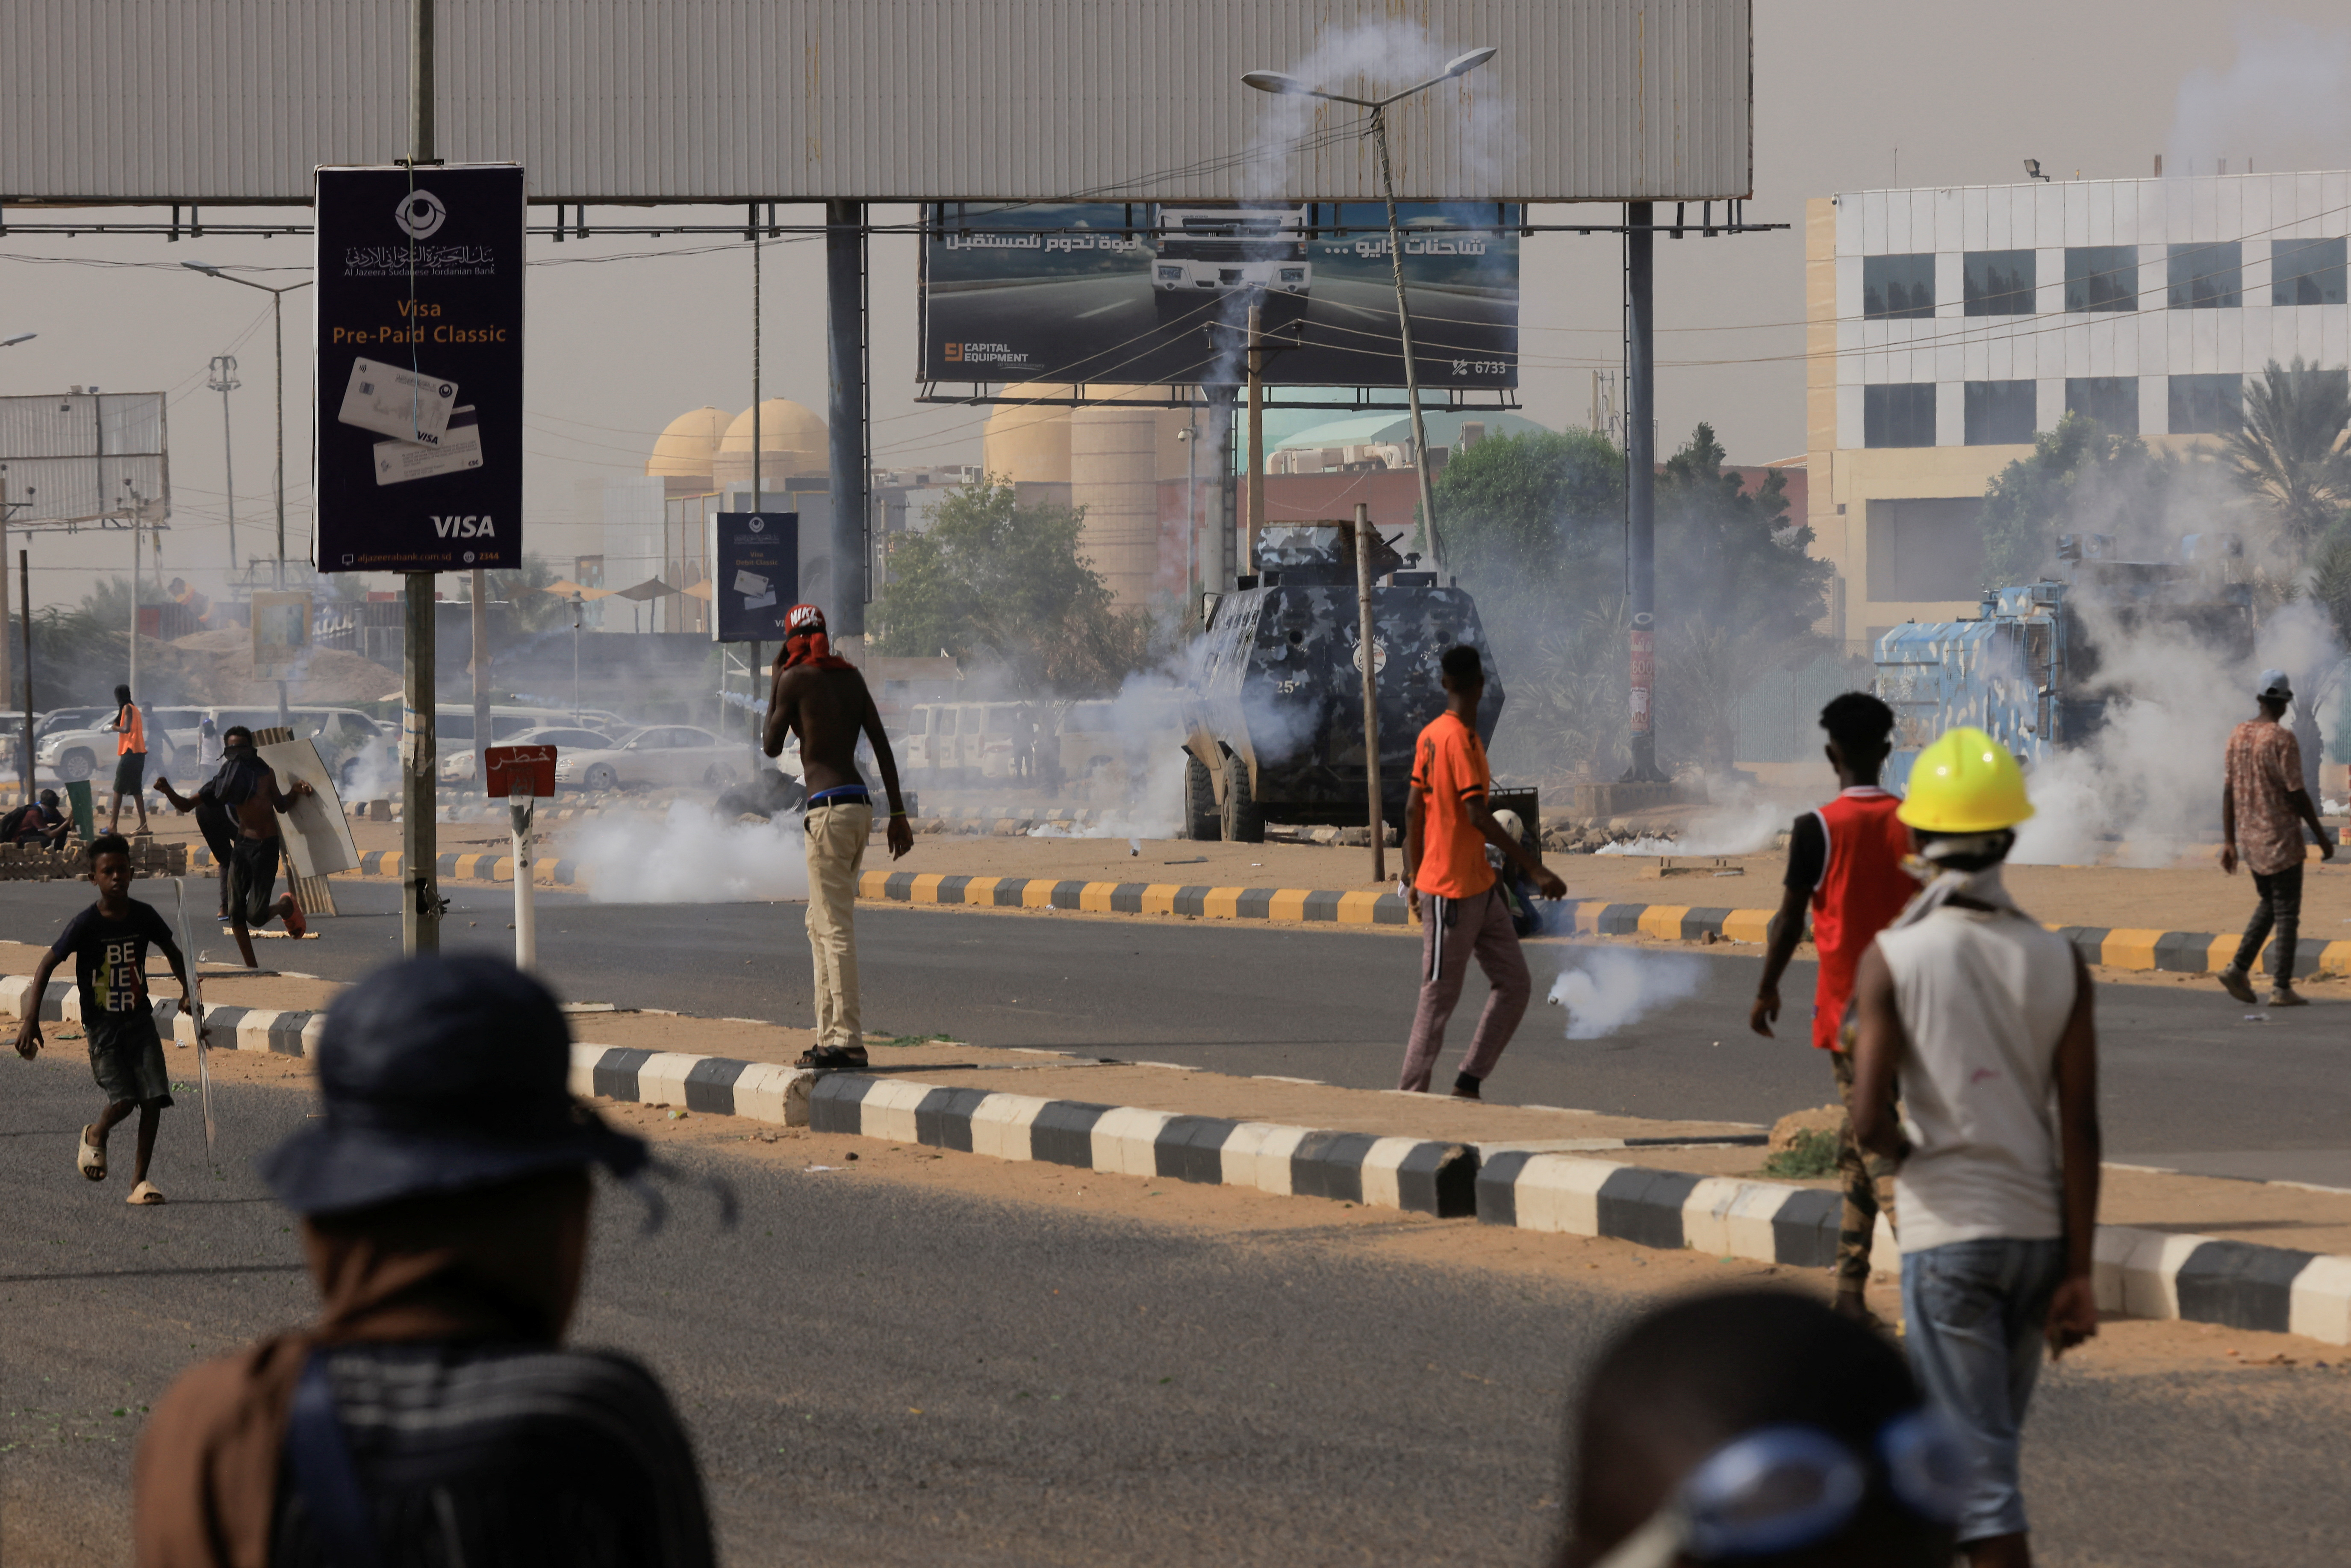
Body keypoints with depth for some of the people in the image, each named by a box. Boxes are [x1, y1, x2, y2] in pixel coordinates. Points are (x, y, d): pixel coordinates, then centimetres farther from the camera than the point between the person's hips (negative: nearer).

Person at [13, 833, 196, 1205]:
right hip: (101, 1025, -4)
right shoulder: (86, 925, -14)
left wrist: (187, 990, 7)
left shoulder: (144, 916, -2)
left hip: (140, 1020, 4)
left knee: (154, 1099, -8)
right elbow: (47, 964, -10)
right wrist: (31, 1020, -17)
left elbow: (171, 950, 17)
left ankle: (140, 1179, 5)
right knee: (123, 1099, -17)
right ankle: (95, 1136, 18)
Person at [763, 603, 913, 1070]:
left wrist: (774, 682, 12)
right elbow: (883, 747, 12)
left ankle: (848, 1040, -14)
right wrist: (898, 814, 15)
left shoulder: (795, 679, -6)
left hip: (828, 808, -8)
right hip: (861, 804, 8)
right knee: (820, 925, 17)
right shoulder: (850, 676, 14)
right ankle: (829, 1035, 18)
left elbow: (772, 747, 3)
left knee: (836, 927, -10)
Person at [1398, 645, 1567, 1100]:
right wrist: (1534, 868, -23)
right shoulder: (1460, 740, -18)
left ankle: (1468, 1086, 10)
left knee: (1514, 986, 8)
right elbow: (1478, 817, -24)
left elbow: (1413, 810, 15)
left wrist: (1416, 877, 22)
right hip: (1451, 892, -9)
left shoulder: (1432, 735, 9)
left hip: (1479, 887, 9)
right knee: (1439, 999, -3)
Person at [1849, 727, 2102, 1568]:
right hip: (2040, 1228, 4)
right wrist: (2078, 1273, -1)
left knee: (1977, 1462, -4)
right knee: (1989, 1431, 22)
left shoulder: (1893, 959, -11)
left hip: (1947, 1232, -4)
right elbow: (2079, 1127, -5)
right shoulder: (2058, 962, -2)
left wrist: (1915, 1157, 5)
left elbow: (1869, 1121, -18)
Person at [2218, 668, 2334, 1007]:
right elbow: (2296, 794, -15)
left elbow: (2228, 791, 7)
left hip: (2249, 838, 7)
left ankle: (2239, 969, 7)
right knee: (2287, 914, 1)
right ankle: (2282, 988, -1)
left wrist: (2229, 841, 11)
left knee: (2268, 905, 20)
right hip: (2281, 838, -7)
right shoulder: (2283, 739, -15)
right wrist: (2322, 837, -6)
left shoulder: (2238, 736, 5)